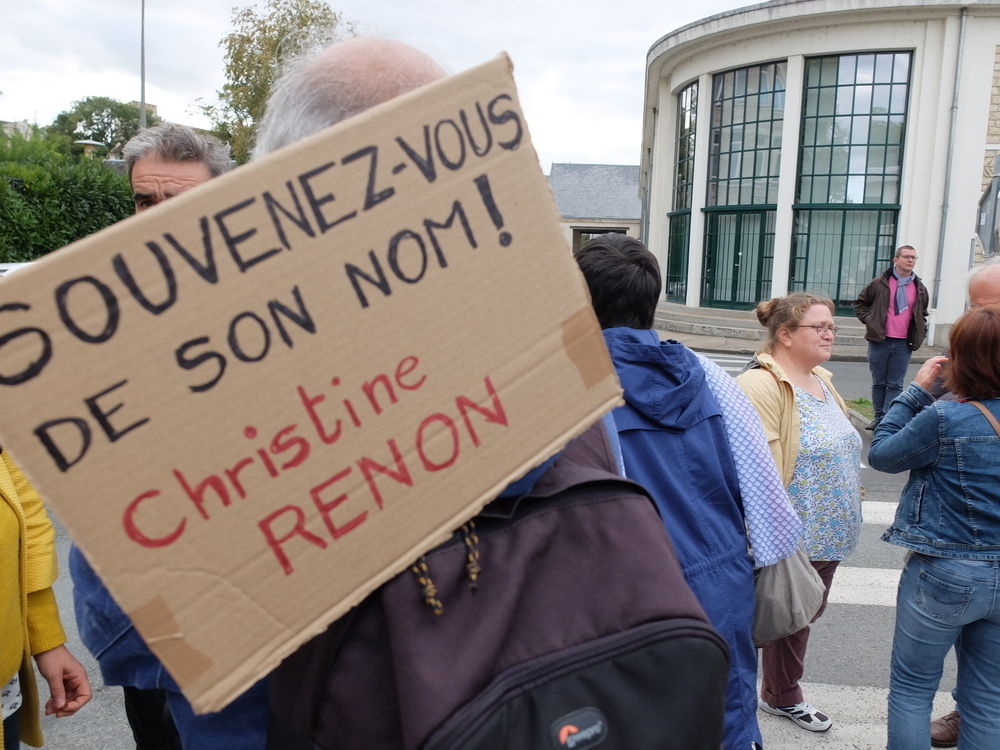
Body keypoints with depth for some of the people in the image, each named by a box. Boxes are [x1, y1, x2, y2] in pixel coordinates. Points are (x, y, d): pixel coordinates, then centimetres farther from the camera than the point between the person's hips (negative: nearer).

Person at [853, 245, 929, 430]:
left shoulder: (920, 288, 8)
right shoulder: (880, 283, 0)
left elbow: (923, 314, 23)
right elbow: (860, 302, 11)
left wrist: (920, 333, 10)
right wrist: (869, 320, -2)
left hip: (903, 344, 1)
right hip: (879, 341, -1)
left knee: (895, 385, 1)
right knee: (878, 382, 7)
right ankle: (879, 418, 18)